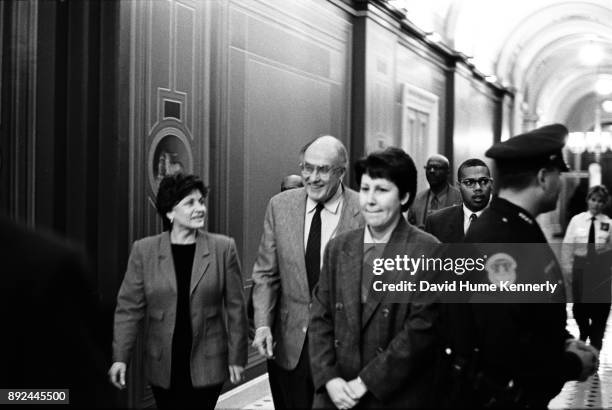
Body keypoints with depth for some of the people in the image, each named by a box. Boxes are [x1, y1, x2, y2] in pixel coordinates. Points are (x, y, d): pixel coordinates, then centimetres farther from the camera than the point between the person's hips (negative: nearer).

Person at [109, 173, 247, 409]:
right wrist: (120, 358, -5)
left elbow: (235, 307, 1)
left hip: (206, 367, -1)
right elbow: (129, 308, 1)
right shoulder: (144, 250, -1)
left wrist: (237, 358, 1)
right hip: (163, 367, 1)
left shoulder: (223, 248, -2)